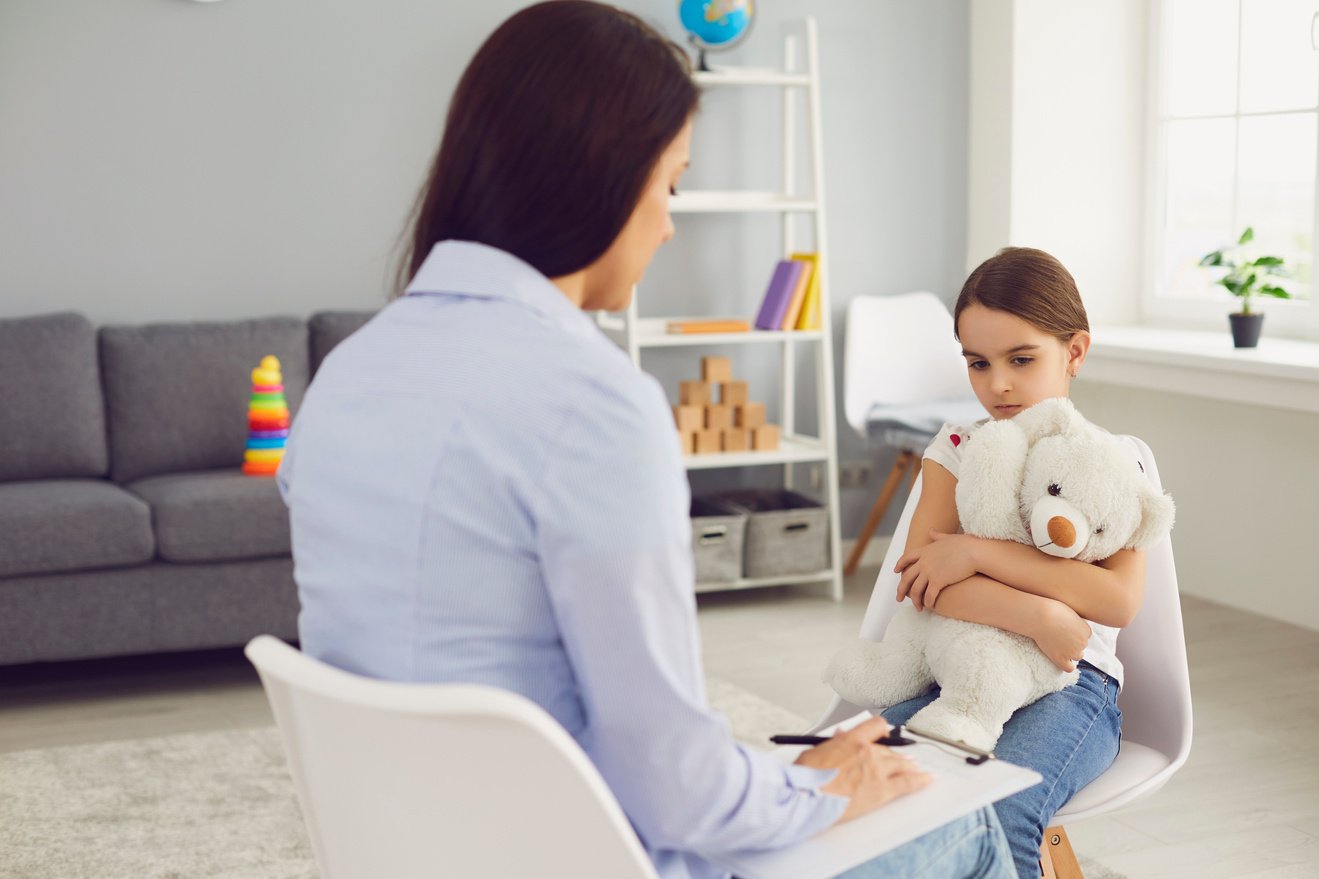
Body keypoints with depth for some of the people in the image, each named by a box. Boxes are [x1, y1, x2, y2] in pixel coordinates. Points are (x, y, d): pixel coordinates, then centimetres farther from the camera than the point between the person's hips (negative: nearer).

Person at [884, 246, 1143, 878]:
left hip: (1069, 683, -2)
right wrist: (1036, 617, -22)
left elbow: (1118, 599, -13)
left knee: (998, 811, -33)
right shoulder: (956, 451, 9)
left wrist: (977, 553, -17)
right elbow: (920, 578, -8)